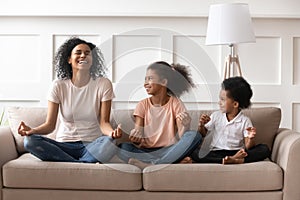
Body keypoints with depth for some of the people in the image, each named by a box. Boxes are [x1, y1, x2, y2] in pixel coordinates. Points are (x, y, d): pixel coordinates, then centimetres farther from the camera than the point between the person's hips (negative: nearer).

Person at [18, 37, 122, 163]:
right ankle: (84, 164, -23)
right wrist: (32, 130, -24)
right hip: (64, 145, 2)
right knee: (30, 141, -26)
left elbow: (103, 122, -5)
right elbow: (50, 125, -1)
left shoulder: (103, 84, 0)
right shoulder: (59, 86, 2)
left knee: (109, 142, -36)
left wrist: (112, 132, -30)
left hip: (92, 145, -2)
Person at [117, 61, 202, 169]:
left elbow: (181, 137, -8)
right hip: (146, 151, 1)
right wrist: (135, 137, -25)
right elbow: (138, 136, -2)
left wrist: (185, 126, -30)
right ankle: (174, 161, -28)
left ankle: (151, 164, -29)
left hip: (169, 150, -1)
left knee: (194, 136, -25)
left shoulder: (175, 103, 2)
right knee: (122, 147, -27)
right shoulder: (143, 105, 6)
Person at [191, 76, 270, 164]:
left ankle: (234, 158, -40)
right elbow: (202, 135, 15)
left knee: (264, 149, -22)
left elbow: (248, 147, -3)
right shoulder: (215, 116, 11)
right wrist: (201, 125, -5)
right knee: (195, 153, -29)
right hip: (216, 153, 1)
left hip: (236, 152, -1)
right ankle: (236, 160, -39)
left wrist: (251, 139, -25)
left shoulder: (245, 121, 3)